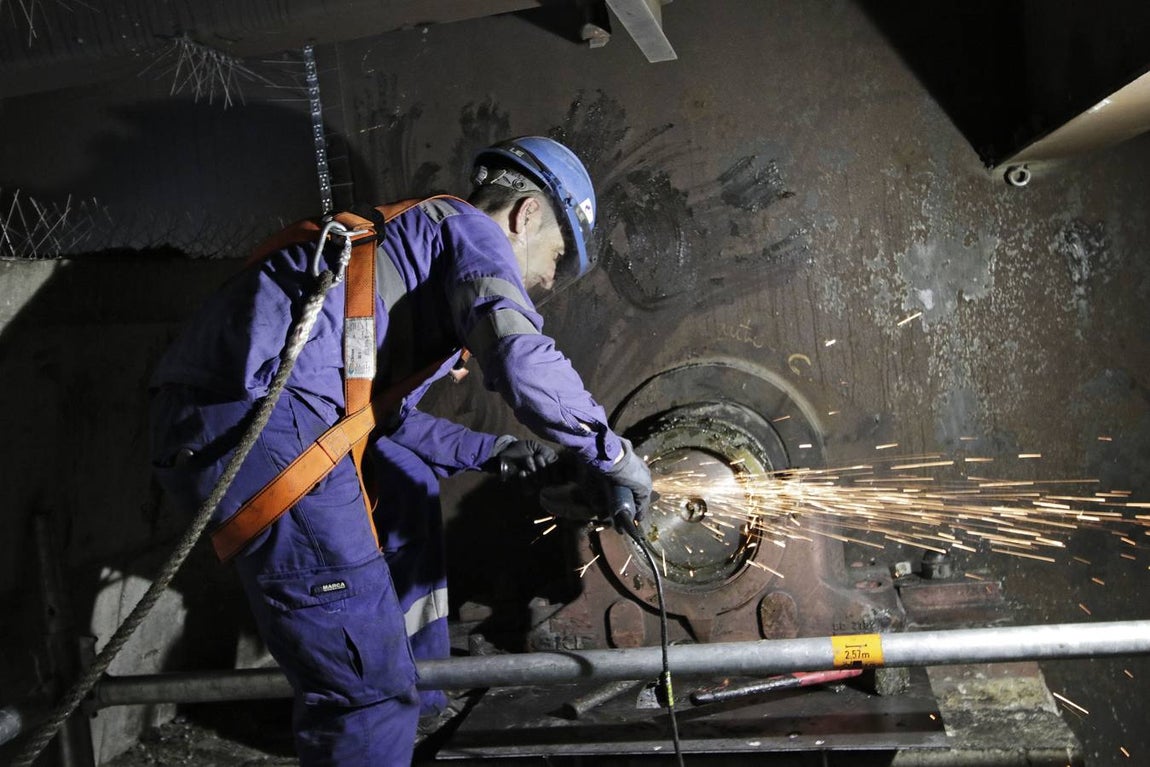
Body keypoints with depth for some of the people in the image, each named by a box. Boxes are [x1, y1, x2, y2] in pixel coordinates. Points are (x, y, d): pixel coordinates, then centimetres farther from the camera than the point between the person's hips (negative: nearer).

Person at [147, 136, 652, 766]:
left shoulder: (416, 242, 31)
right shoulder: (471, 231, 4)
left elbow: (381, 412, 33)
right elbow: (525, 366, -15)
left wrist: (489, 453, 33)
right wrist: (612, 454, -1)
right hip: (258, 425, -10)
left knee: (406, 488, 30)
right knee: (367, 692, -7)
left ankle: (419, 689, 36)